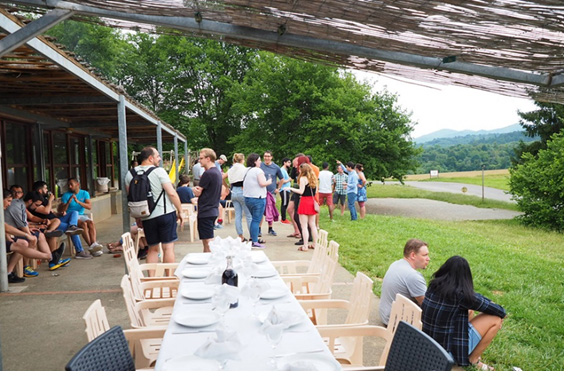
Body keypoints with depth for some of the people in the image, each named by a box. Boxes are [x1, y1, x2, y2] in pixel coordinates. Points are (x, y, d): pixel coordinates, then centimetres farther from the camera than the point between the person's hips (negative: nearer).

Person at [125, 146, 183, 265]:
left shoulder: (130, 174, 7)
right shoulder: (159, 171, -9)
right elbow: (172, 193, -13)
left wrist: (137, 218, 20)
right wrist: (180, 212, -3)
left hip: (147, 218, 5)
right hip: (166, 213, -5)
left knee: (153, 249, 15)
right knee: (168, 248, 1)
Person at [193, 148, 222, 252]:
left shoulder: (207, 174, -17)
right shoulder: (218, 172, 12)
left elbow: (197, 193, -14)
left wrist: (195, 189, 7)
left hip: (205, 212, -10)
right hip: (214, 210, 10)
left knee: (207, 242, -5)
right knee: (210, 239, 17)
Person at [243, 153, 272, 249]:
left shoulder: (247, 170, 14)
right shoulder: (258, 170, -12)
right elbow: (262, 183, -21)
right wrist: (269, 182, -2)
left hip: (247, 198, 9)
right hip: (257, 198, -9)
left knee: (254, 219, 19)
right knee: (256, 220, -5)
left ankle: (253, 238, 24)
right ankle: (255, 242, -4)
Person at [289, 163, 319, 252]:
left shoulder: (303, 178, -10)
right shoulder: (314, 178, 10)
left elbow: (301, 191, -14)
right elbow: (315, 191, 10)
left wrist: (291, 189, -4)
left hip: (305, 201, -7)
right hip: (313, 201, 7)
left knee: (304, 225, -2)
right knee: (312, 224, 15)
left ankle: (305, 246, -3)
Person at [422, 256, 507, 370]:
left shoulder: (434, 285, -3)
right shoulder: (461, 294, -23)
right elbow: (499, 311, -9)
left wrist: (488, 302, 11)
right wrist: (502, 313, 12)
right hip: (449, 349, -7)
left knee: (469, 310, 22)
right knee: (496, 319, -1)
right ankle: (473, 360, 12)